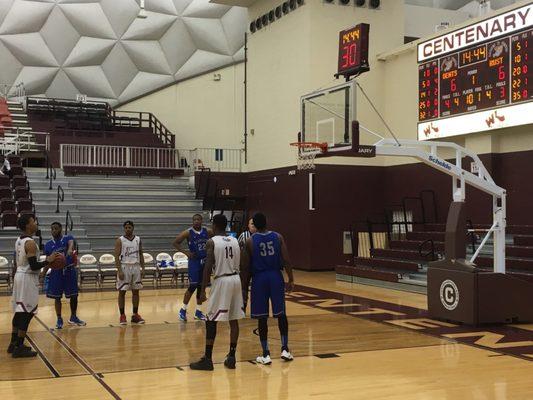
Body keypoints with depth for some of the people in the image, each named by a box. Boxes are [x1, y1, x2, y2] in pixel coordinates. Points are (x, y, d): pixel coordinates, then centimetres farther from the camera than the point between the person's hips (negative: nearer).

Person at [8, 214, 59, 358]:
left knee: (19, 312, 15)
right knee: (26, 313, -6)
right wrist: (48, 260, -12)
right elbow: (34, 266, -23)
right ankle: (19, 348, -4)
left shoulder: (19, 241, 11)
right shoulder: (30, 242, -19)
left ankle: (14, 344, 23)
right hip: (28, 278, -10)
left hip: (19, 275, 10)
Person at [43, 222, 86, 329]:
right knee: (57, 297, 3)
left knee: (73, 296, 6)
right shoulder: (48, 245, 2)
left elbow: (71, 243, -30)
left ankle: (73, 317, 25)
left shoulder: (68, 238, -6)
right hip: (56, 271, 1)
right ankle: (59, 319, 16)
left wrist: (70, 249, -54)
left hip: (69, 270, -1)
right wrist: (43, 274, -1)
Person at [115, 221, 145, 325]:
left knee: (136, 291, 7)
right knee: (122, 292, -1)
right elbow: (117, 257, -9)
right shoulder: (120, 240, -5)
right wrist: (119, 270, -17)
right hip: (124, 267, -4)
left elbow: (141, 255, 12)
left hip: (136, 267, 4)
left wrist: (143, 268, 4)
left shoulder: (138, 239, 8)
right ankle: (122, 315, 7)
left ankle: (135, 315, 15)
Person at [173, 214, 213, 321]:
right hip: (194, 261, -4)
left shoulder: (207, 232, 0)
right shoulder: (188, 233, -10)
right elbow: (176, 242, -7)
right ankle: (183, 310, 8)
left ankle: (198, 311, 19)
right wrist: (185, 252, -14)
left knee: (202, 287, 9)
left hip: (205, 261, 4)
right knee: (192, 286, -7)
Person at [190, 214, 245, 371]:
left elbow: (208, 268, -13)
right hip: (236, 279, 6)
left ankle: (207, 359, 1)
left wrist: (203, 290, -10)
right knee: (234, 320, 10)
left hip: (221, 281, -6)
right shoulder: (235, 241, 10)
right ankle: (231, 357, 13)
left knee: (211, 321, 0)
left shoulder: (211, 242, -7)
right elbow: (240, 265, 12)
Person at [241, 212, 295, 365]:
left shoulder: (250, 242, -4)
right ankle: (285, 349, 13)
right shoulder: (278, 237, 0)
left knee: (262, 318, 4)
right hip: (276, 277, 1)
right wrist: (291, 280, 4)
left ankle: (266, 354, 7)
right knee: (281, 314, 12)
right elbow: (286, 260, -4)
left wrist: (244, 289, 5)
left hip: (259, 279, -1)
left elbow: (246, 267, -2)